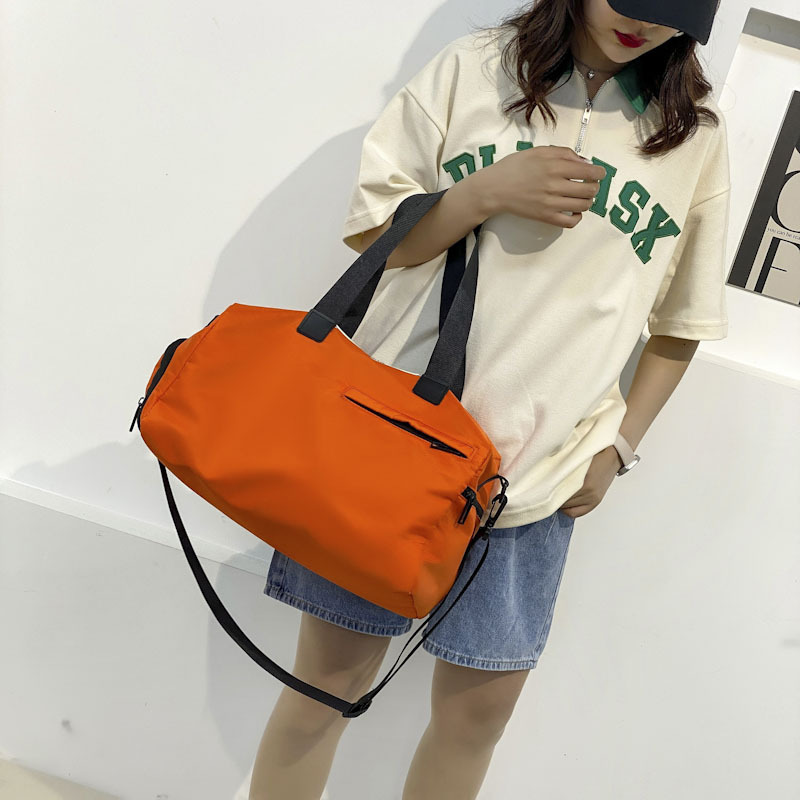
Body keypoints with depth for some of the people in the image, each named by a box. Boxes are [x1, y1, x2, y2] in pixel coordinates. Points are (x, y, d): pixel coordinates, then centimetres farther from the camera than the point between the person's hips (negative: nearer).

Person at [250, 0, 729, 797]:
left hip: (537, 478, 2)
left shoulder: (698, 137, 8)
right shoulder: (476, 67, 4)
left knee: (479, 706, 9)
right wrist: (490, 192, -13)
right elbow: (369, 230, 2)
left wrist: (618, 443, 4)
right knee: (329, 675, 7)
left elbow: (680, 323, 13)